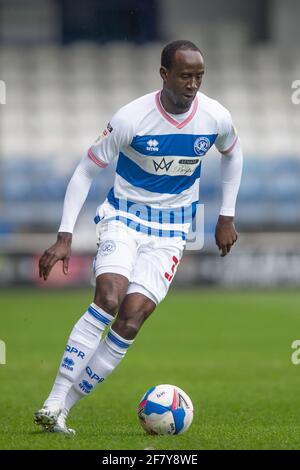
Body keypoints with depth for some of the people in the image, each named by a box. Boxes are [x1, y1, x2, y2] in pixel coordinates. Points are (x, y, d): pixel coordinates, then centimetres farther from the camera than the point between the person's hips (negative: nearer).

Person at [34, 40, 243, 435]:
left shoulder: (216, 117, -9)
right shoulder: (132, 118, -18)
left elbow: (232, 155, 15)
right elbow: (86, 171, -10)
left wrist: (227, 217, 13)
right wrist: (65, 237, -15)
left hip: (171, 231, 2)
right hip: (124, 215, -2)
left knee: (130, 320, -15)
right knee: (108, 299, -28)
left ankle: (64, 406, -8)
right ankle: (53, 402, -26)